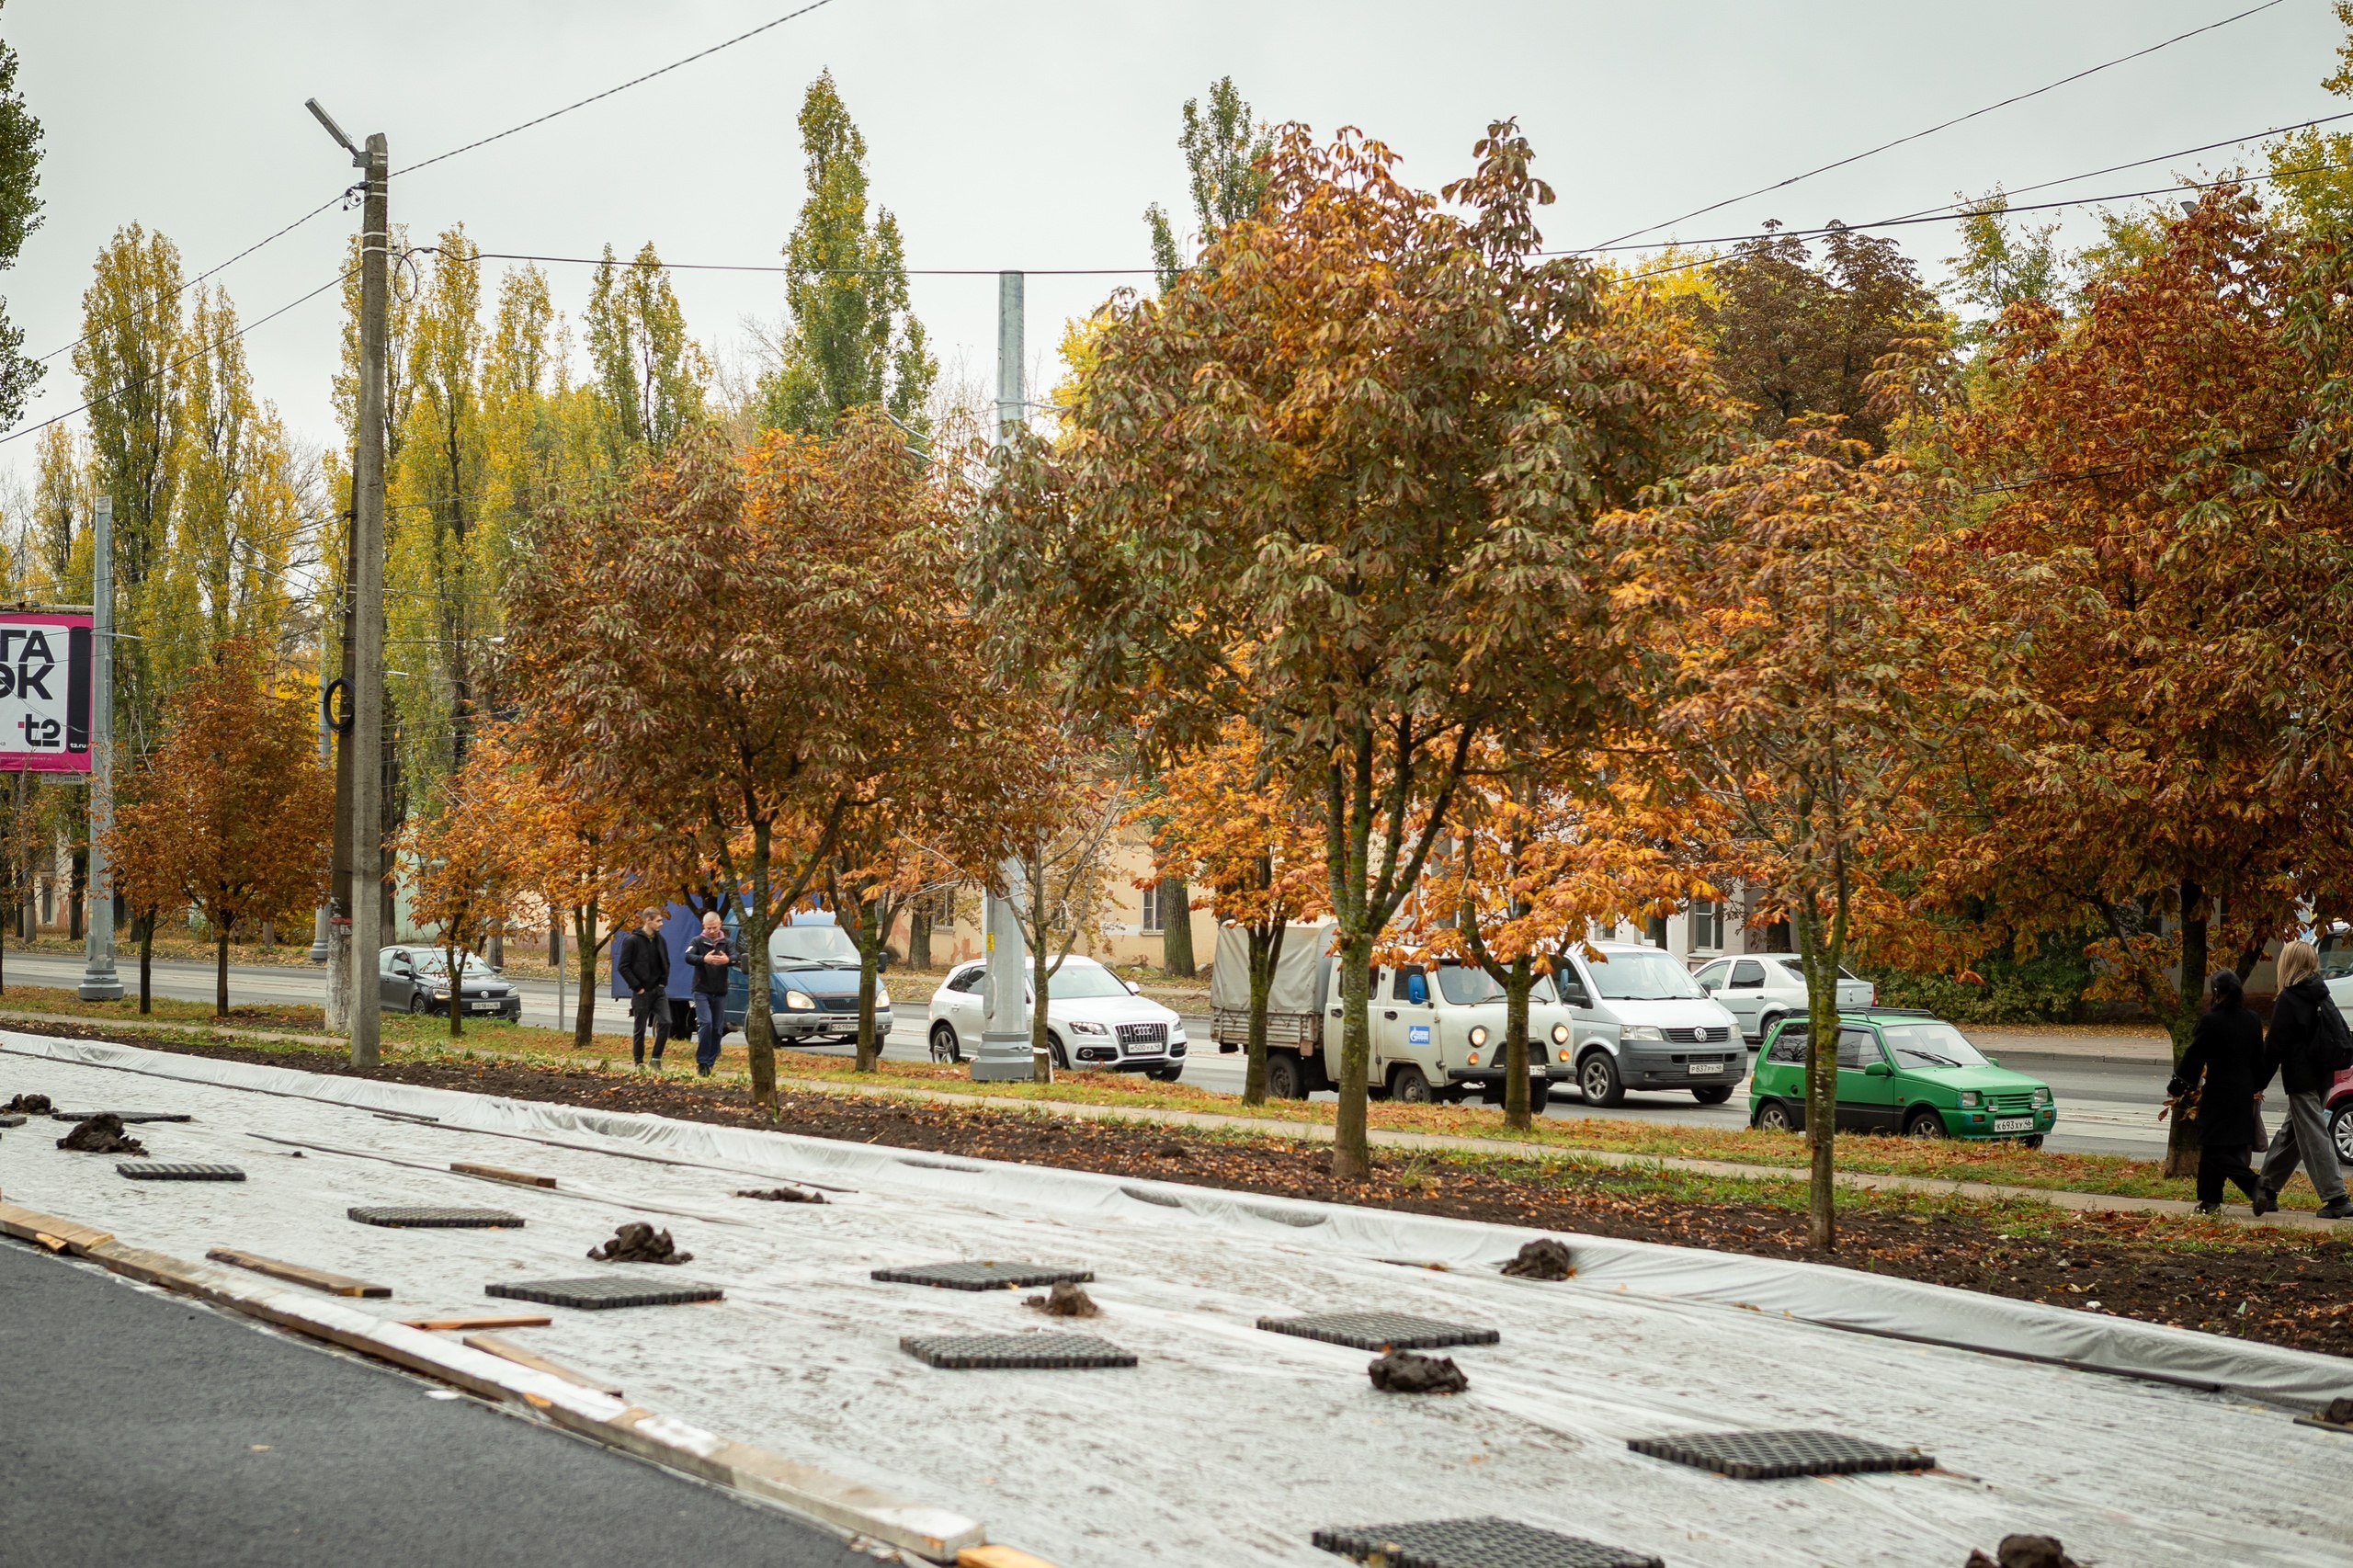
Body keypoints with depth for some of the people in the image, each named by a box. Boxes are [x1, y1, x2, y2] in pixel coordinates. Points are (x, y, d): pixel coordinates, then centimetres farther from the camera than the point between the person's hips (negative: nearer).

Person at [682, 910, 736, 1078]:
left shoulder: (727, 943, 5)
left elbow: (735, 957, -14)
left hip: (720, 993, 3)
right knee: (705, 1024, -17)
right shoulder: (697, 942, 0)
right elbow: (688, 957, -18)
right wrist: (704, 959, -39)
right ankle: (702, 1063, -13)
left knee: (717, 1029, 4)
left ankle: (710, 1064, 13)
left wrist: (728, 960, -39)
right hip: (702, 991, -3)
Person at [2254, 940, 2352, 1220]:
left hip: (2301, 1079, -8)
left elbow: (2276, 1047, -14)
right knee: (2289, 1134, 17)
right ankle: (2268, 1189, 25)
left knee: (2314, 1137, -7)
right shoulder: (2321, 997, 11)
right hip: (2321, 1076, 8)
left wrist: (2259, 1083, -9)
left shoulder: (2288, 1000, -13)